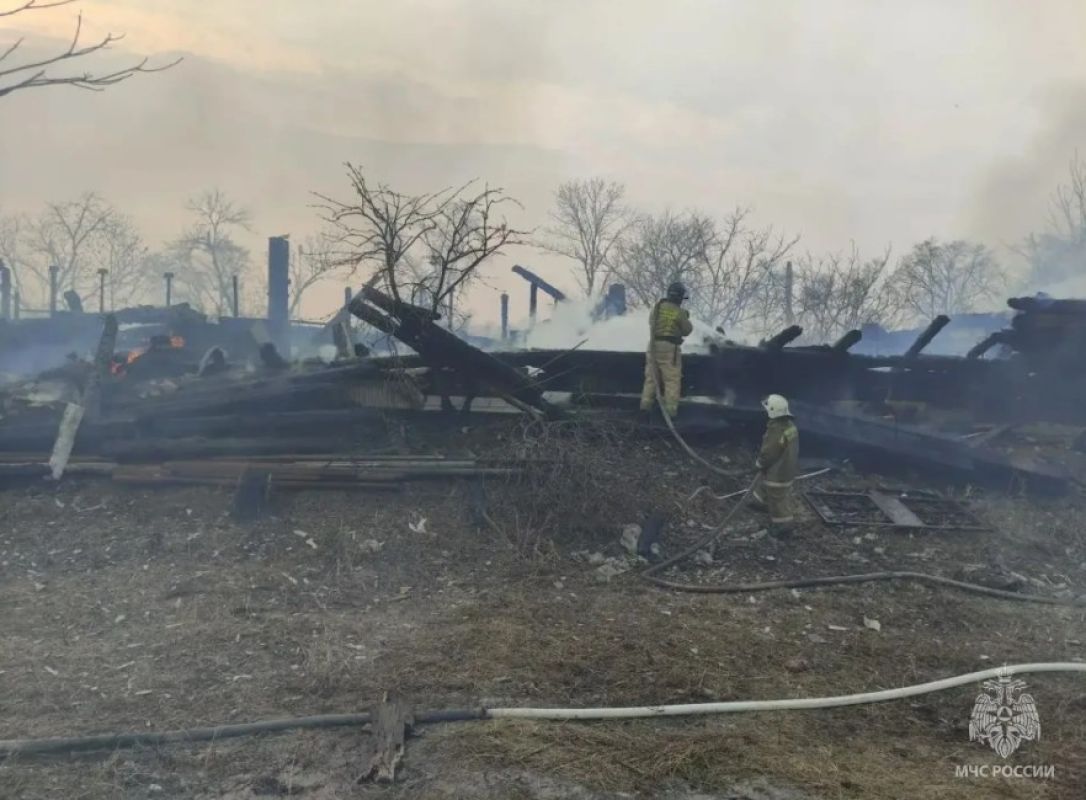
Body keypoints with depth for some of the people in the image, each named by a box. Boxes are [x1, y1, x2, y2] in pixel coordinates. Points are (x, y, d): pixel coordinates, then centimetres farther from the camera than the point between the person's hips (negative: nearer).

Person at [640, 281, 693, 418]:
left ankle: (646, 403, 14)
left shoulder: (657, 306, 5)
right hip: (670, 348, -5)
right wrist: (686, 318, 18)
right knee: (672, 380, 1)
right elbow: (686, 331, 1)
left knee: (651, 376, 15)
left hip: (654, 345, 5)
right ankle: (670, 409, -2)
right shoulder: (679, 312, -9)